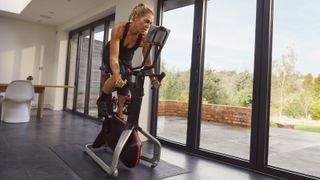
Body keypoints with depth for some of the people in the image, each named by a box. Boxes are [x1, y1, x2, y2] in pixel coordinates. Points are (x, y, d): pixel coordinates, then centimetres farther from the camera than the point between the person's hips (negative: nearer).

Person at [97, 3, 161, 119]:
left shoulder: (145, 37, -28)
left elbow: (147, 61, -17)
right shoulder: (119, 28, -37)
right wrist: (117, 75, -59)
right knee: (118, 77, -33)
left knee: (124, 89, -3)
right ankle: (103, 100, -5)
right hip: (110, 54, -3)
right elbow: (114, 56, -44)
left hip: (126, 58, 3)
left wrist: (153, 79, -25)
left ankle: (120, 115, 18)